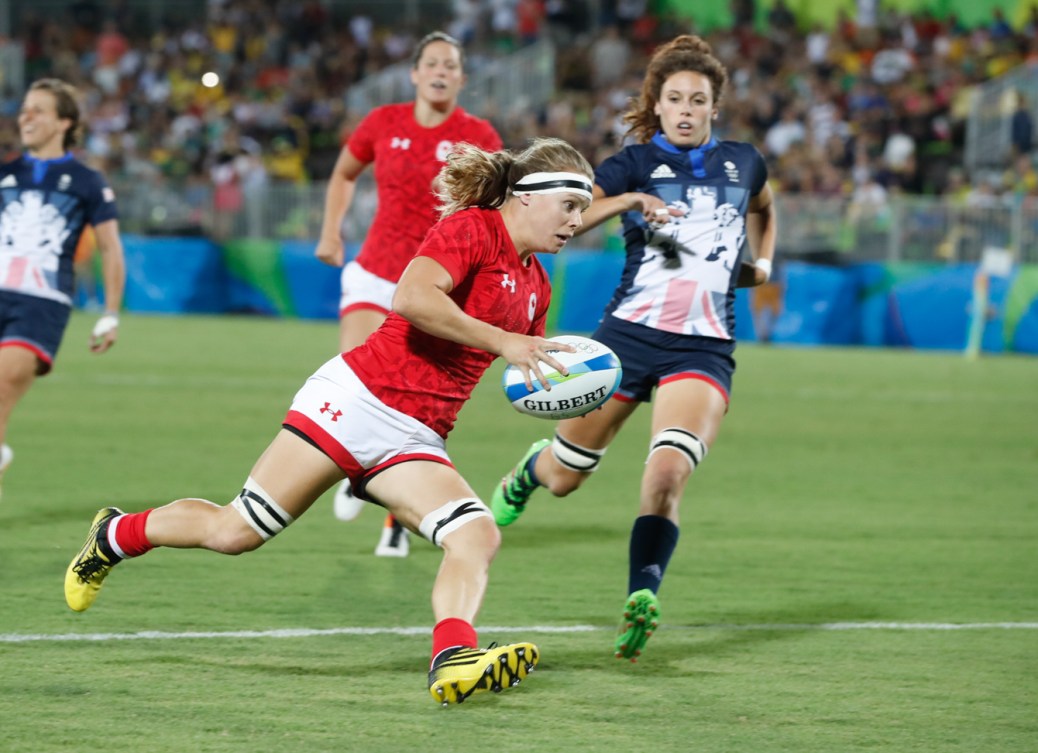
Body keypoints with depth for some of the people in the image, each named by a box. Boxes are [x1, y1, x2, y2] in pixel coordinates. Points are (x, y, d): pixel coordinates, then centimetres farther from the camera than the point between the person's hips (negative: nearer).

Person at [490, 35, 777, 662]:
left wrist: (761, 262, 19)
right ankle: (532, 468, 51)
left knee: (669, 473, -26)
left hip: (705, 347, 1)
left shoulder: (743, 163, 10)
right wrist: (624, 201, -28)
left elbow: (762, 209, 35)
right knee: (562, 480, 14)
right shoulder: (635, 165, -1)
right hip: (629, 334, -1)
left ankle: (642, 599, -25)